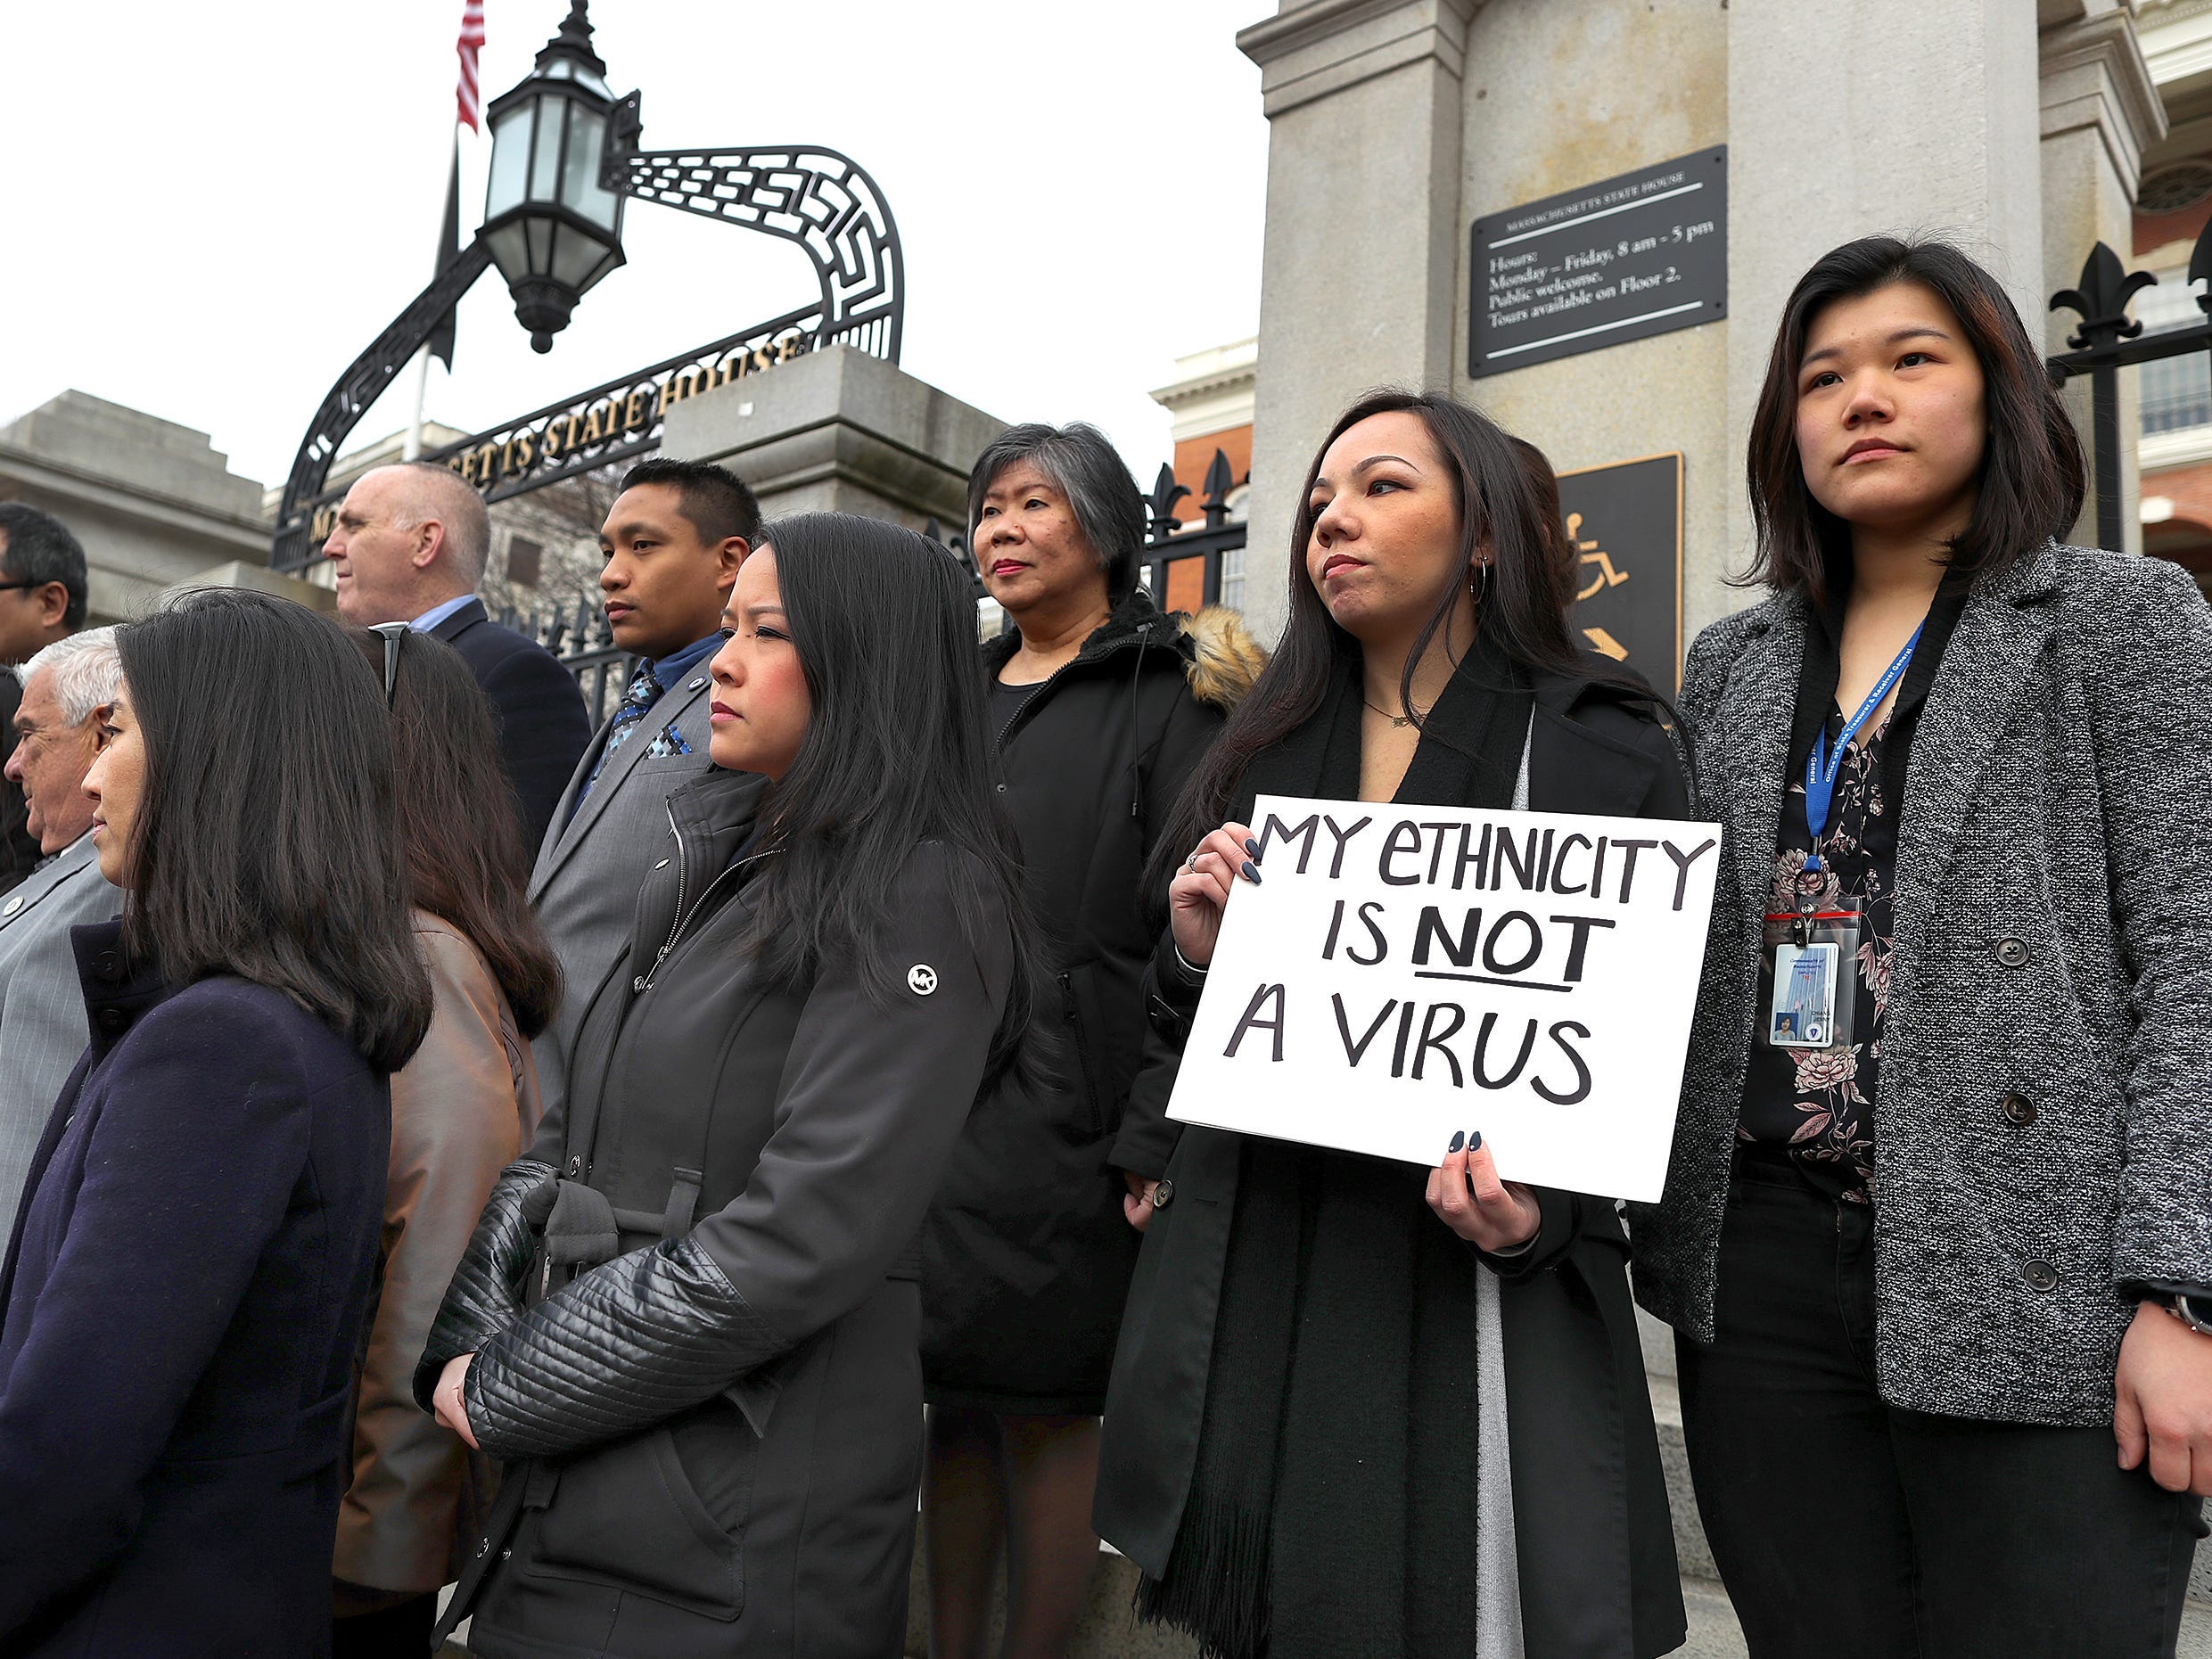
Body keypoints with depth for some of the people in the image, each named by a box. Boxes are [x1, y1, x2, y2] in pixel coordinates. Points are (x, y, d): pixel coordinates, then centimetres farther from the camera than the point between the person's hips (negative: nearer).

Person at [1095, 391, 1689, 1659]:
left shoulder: (1610, 755, -2)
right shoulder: (1259, 759, 11)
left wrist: (1540, 1215, -19)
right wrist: (1197, 958, -6)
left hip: (1481, 1290, -4)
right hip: (1254, 1283, 4)